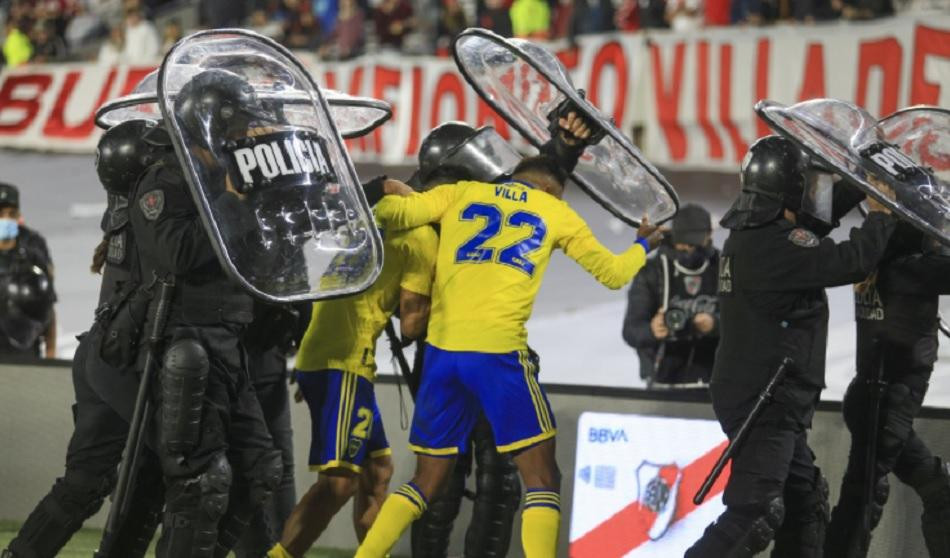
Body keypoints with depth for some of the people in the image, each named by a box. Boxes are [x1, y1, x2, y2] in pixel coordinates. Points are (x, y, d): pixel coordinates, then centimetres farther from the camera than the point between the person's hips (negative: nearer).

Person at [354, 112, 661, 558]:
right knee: (541, 477, 3)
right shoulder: (555, 213, 15)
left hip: (442, 349, 4)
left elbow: (389, 213, 5)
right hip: (498, 352, -4)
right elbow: (613, 273, 25)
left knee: (428, 480, 16)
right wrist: (642, 245, 45)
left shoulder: (461, 194, 17)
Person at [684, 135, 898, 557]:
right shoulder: (776, 244, -20)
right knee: (754, 514, -16)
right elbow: (852, 262, -21)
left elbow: (821, 212, 27)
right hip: (763, 400, -11)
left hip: (761, 396, 11)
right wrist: (880, 216, -4)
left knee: (805, 502, 18)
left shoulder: (752, 233, 10)